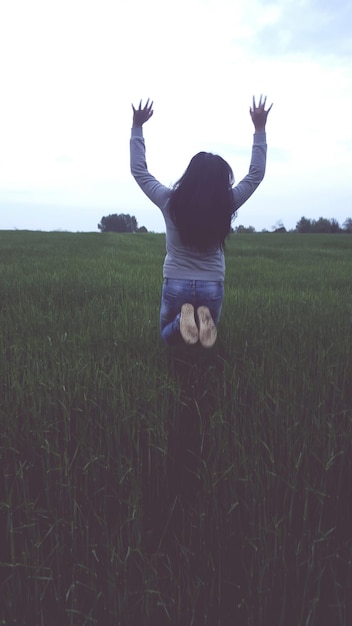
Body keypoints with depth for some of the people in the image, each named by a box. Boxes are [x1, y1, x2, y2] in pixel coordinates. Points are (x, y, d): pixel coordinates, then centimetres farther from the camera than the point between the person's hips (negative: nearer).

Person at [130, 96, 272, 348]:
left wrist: (137, 127, 9)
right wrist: (260, 129, 10)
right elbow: (256, 174, 5)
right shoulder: (226, 205, -9)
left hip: (176, 284, 0)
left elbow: (139, 171, 4)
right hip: (212, 286, 0)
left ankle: (183, 319, -14)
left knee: (169, 336, 23)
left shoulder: (170, 202, -9)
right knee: (205, 336, 24)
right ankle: (202, 320, -14)